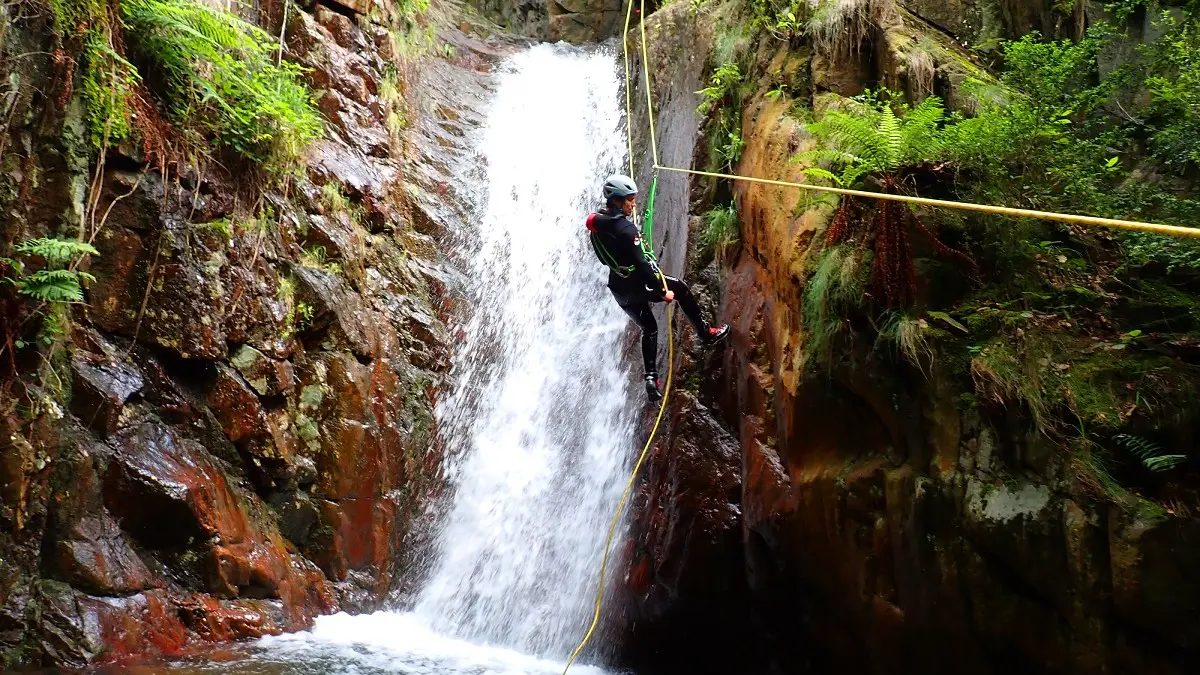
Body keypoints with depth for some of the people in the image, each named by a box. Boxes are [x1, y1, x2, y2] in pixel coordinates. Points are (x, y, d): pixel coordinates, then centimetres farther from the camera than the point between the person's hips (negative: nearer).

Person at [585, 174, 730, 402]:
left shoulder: (596, 223, 1)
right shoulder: (625, 227, -24)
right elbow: (640, 264, -25)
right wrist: (662, 290, -19)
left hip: (620, 289, 7)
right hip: (639, 283, -7)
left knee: (648, 329, 21)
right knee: (681, 289, 17)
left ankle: (651, 377, 13)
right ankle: (706, 334, 27)